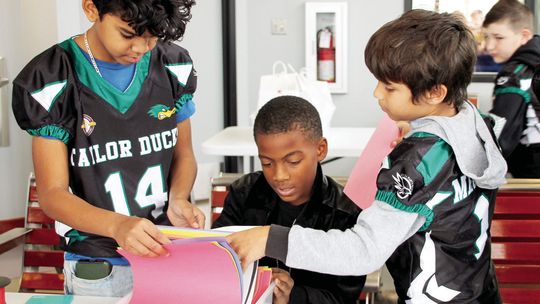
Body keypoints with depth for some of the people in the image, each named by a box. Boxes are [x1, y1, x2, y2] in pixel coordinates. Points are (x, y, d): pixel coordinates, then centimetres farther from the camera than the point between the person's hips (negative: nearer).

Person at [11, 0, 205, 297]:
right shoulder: (52, 83, -14)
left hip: (170, 253, 4)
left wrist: (179, 199, -14)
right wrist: (117, 225, -31)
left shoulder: (173, 67, -2)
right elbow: (52, 193, -14)